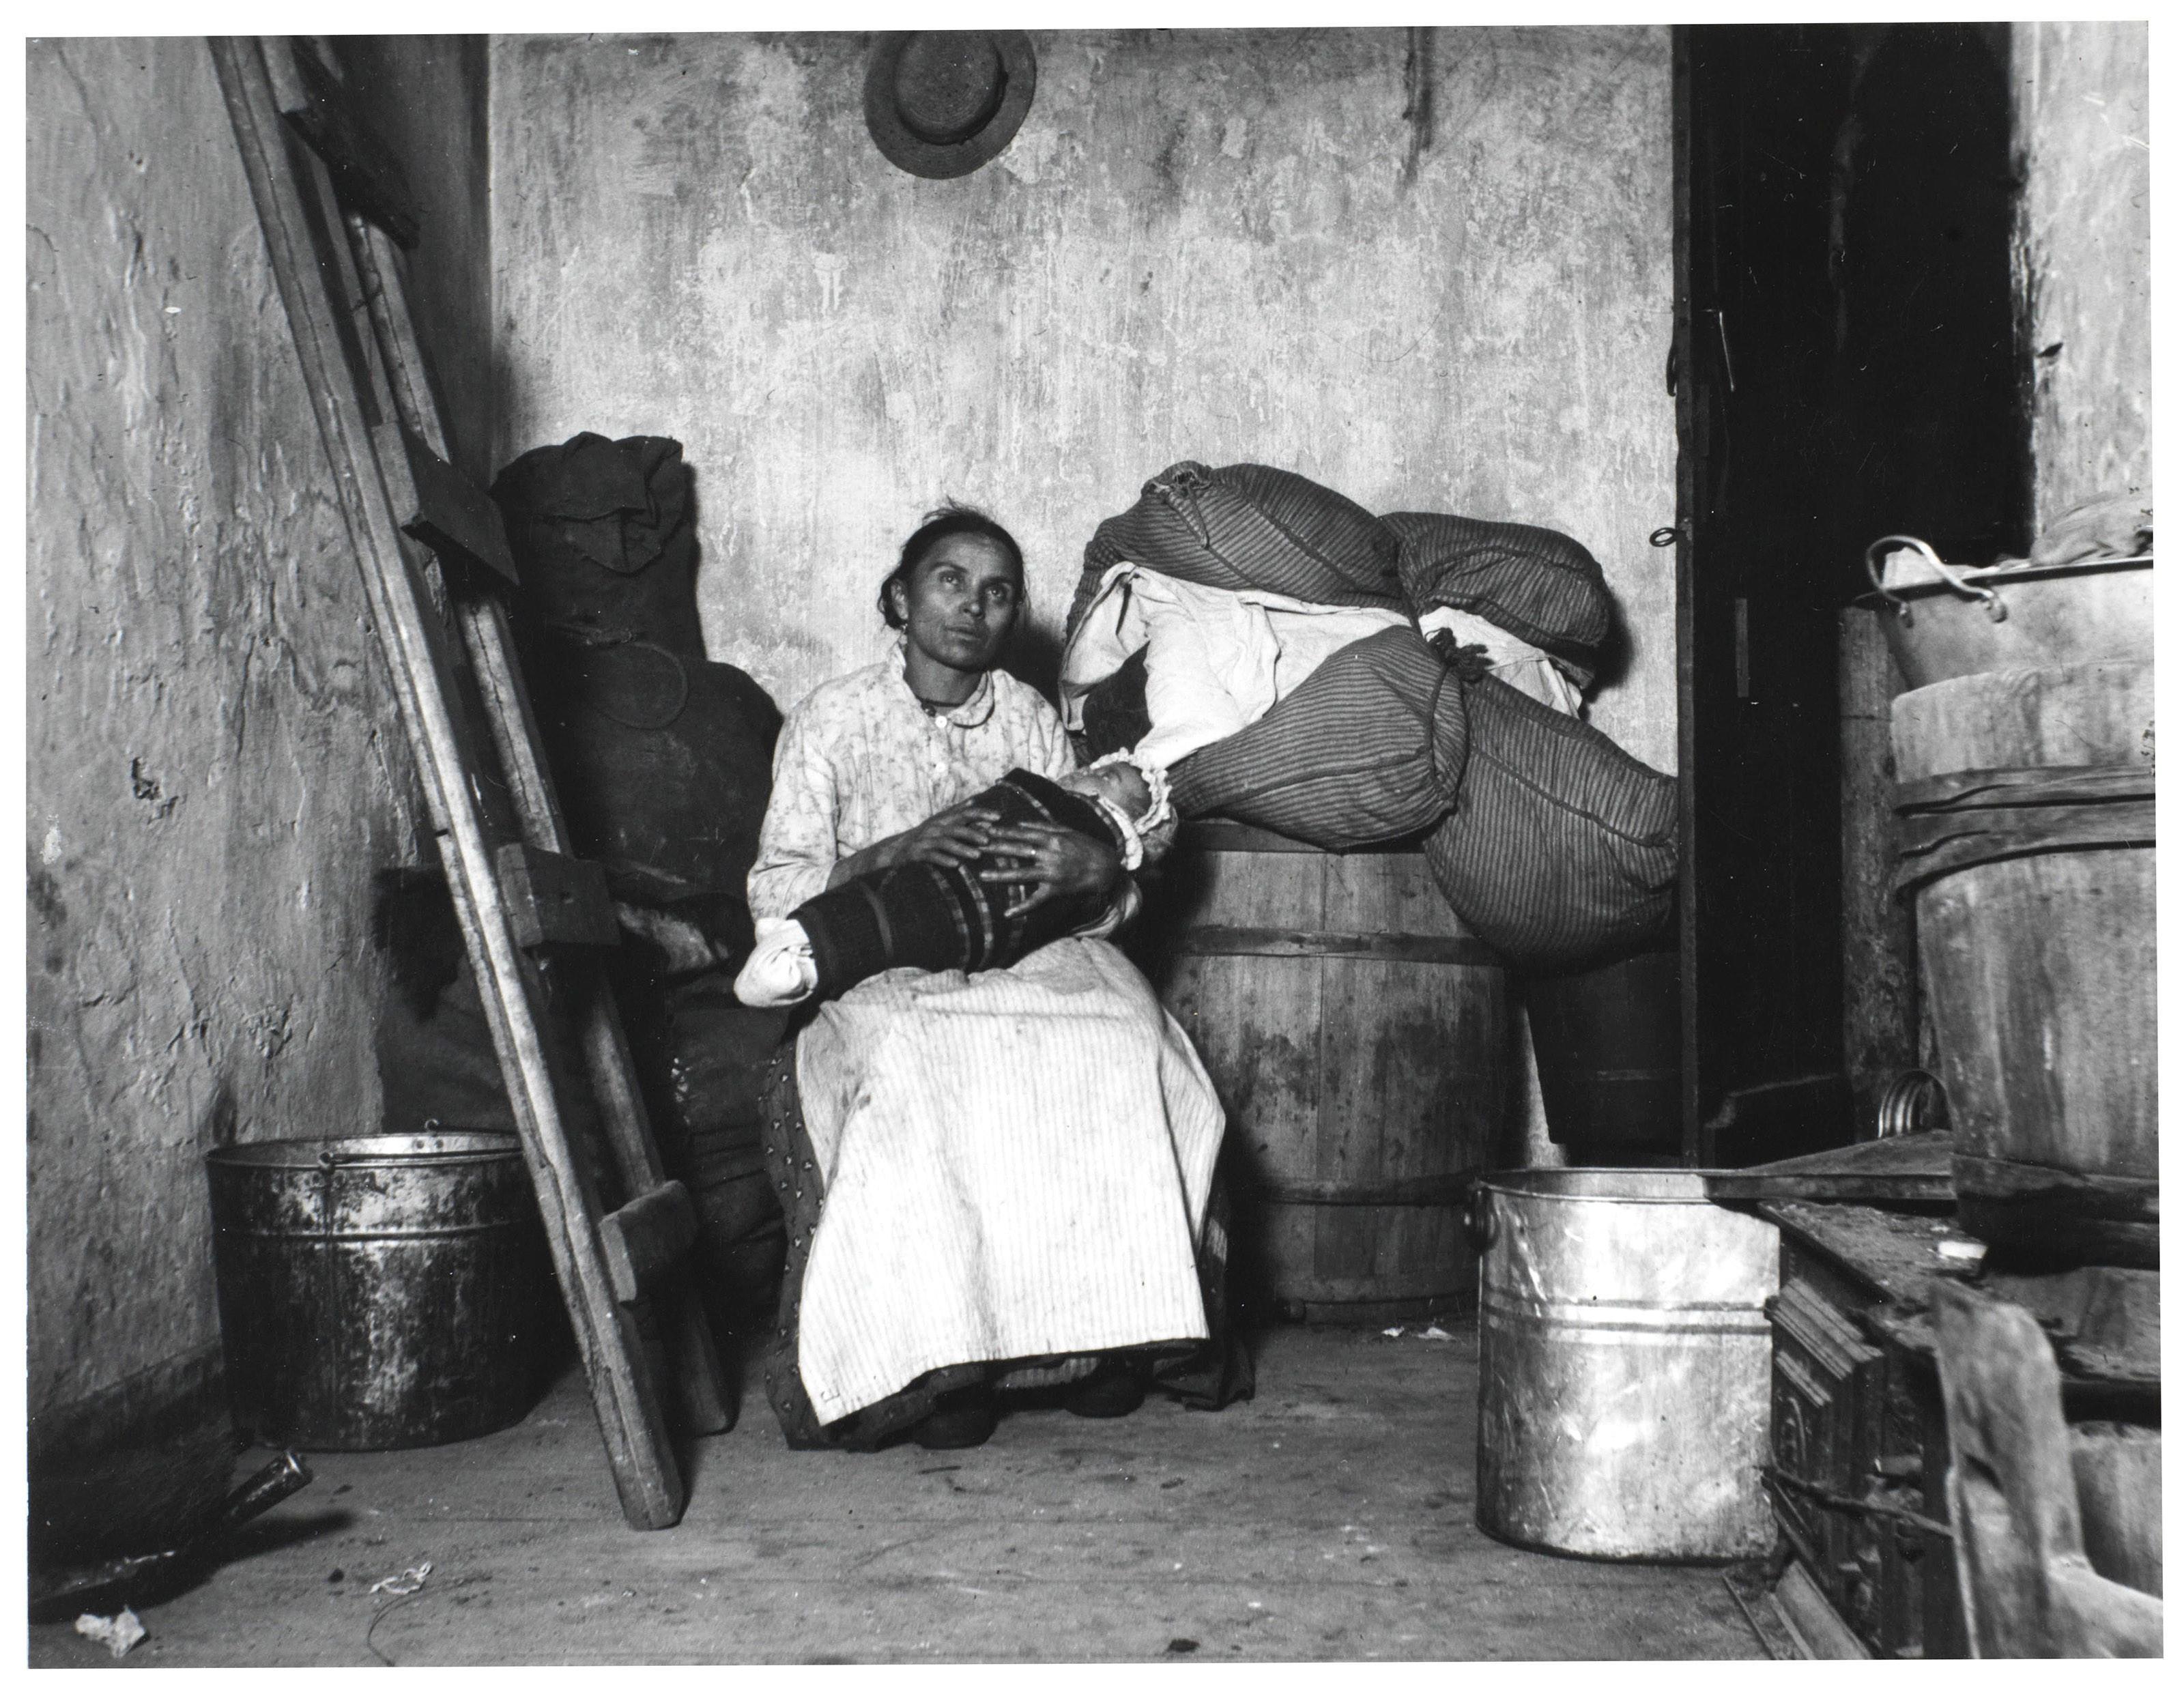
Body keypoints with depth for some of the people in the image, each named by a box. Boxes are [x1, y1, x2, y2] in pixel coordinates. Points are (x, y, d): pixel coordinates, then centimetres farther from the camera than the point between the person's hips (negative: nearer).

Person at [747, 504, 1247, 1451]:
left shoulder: (1032, 720, 11)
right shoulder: (830, 722, 4)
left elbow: (1114, 896, 8)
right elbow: (776, 895, -5)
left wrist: (1092, 867, -18)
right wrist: (895, 853, -23)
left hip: (1027, 951, 2)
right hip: (880, 972, -2)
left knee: (1124, 1042, -30)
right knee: (914, 1069, -37)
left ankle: (1106, 1325, -23)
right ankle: (935, 1348, -28)